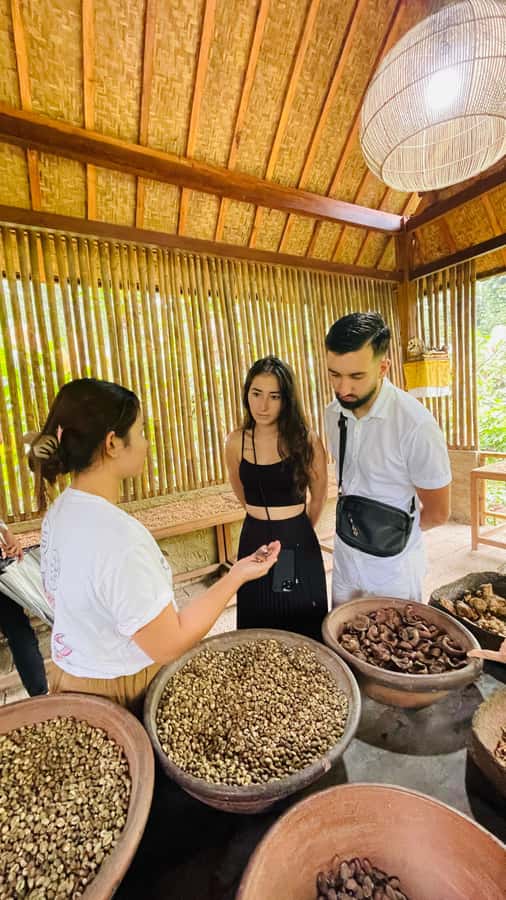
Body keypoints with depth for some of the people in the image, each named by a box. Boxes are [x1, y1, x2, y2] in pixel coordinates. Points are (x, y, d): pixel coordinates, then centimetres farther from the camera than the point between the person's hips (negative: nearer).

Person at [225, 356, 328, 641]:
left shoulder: (307, 441, -13)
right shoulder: (236, 442, -6)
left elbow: (319, 498, 3)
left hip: (298, 547, -2)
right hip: (254, 543, 2)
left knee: (304, 633, 15)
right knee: (258, 631, 19)